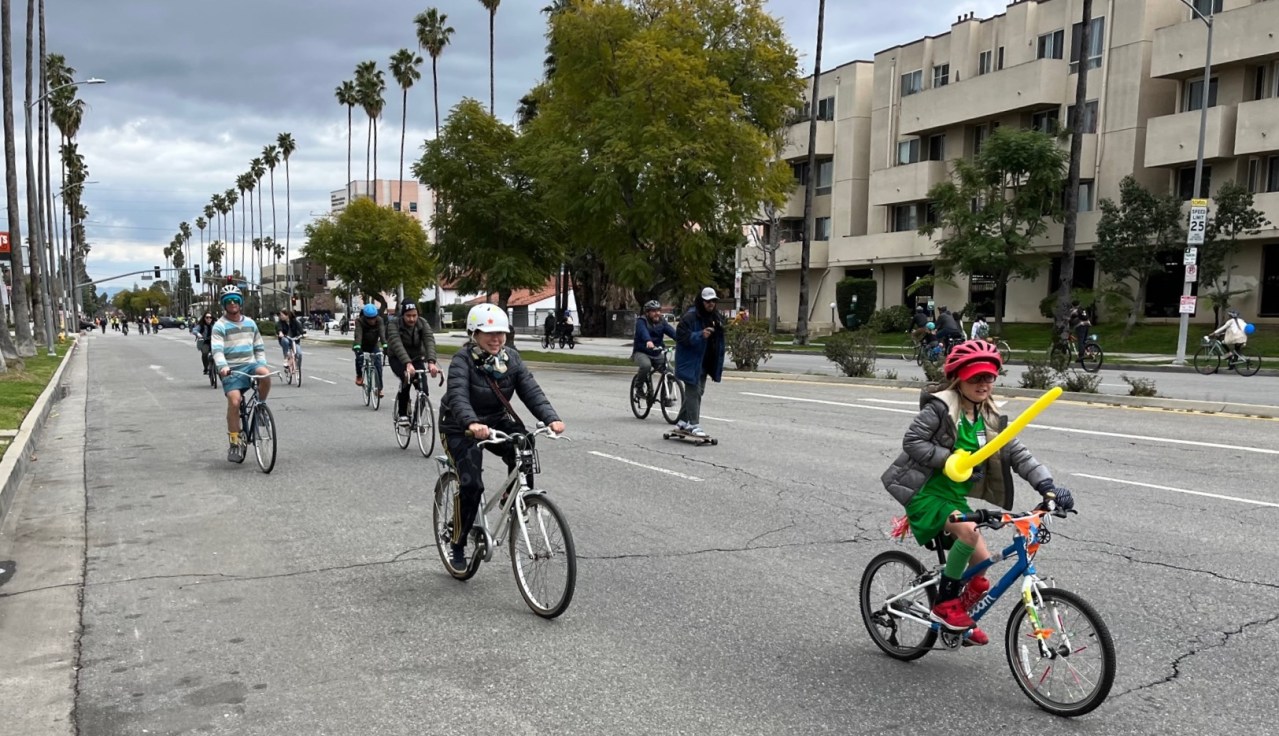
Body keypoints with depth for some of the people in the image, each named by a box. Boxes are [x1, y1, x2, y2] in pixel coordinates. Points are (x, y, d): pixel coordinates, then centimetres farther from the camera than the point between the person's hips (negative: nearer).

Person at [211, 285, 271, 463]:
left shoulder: (250, 323, 13)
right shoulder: (219, 326, -2)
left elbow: (259, 347, 18)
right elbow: (217, 349, -16)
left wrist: (262, 364, 3)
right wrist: (222, 367, -34)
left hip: (250, 365, 3)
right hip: (231, 370, -3)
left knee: (265, 374, -32)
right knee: (234, 402, -21)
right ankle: (235, 443, -8)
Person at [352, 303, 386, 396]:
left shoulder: (379, 320, -21)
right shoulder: (359, 321, -25)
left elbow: (382, 333, -34)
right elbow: (358, 334, -38)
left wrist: (385, 345, -50)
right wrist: (357, 346, -55)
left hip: (374, 345, 1)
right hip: (362, 345, -1)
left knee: (378, 364, -17)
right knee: (359, 357, -30)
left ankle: (379, 388, -9)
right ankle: (359, 375, 0)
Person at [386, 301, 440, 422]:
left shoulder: (423, 324, -15)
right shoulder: (394, 326, -22)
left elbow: (430, 342, -30)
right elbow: (397, 345, -38)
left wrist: (431, 362, -49)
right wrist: (408, 364, -55)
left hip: (417, 358, 2)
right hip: (398, 359, -2)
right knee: (407, 379, -31)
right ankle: (402, 414, -16)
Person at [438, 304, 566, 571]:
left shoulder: (511, 358, -6)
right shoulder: (462, 361, -20)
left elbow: (531, 390, -16)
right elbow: (458, 396, -36)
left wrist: (551, 418, -34)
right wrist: (472, 423, -57)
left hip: (497, 422, 4)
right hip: (461, 429, -4)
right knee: (471, 484, -16)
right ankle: (457, 546, 5)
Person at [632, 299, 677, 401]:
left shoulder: (662, 322, 4)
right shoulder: (641, 321, -10)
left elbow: (671, 331, -14)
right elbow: (643, 331, -32)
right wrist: (648, 341, -55)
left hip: (657, 354, 5)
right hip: (641, 352, -5)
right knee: (646, 365, -35)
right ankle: (640, 389, -12)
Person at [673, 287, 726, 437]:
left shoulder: (715, 317, 12)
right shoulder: (690, 316, -15)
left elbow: (718, 340, 22)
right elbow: (681, 336, -20)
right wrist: (700, 335, -32)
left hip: (705, 363, 9)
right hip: (691, 362, -9)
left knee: (698, 391, 14)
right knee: (693, 392, -9)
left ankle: (682, 422, 26)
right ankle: (694, 425, -7)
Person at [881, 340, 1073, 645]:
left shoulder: (990, 419, 4)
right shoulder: (940, 407, -15)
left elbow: (1018, 454, 1)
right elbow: (912, 441, -18)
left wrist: (1048, 486, -12)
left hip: (955, 497, 7)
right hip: (925, 492, -7)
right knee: (969, 531, -31)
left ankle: (961, 616, 31)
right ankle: (945, 603, -12)